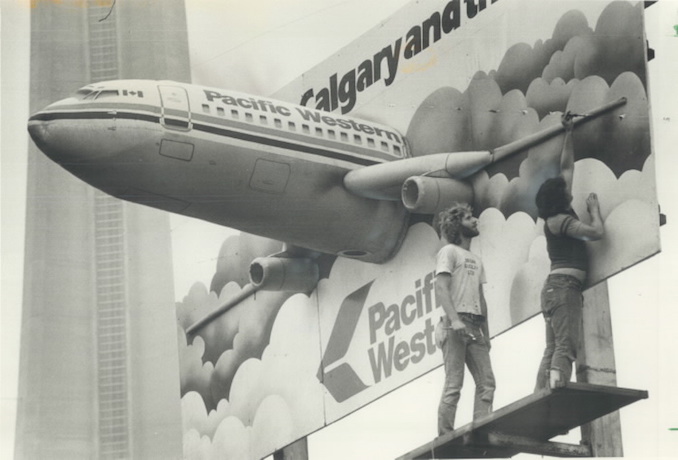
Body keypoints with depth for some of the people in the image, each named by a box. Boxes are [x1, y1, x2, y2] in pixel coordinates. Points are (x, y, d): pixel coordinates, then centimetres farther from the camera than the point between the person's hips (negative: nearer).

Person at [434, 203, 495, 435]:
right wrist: (454, 320, -23)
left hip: (475, 327, 7)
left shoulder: (476, 260, 25)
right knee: (454, 384, -11)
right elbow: (441, 289, -10)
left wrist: (486, 333, 14)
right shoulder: (449, 252, 2)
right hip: (456, 325, -7)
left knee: (486, 383, -2)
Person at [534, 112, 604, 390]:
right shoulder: (560, 220, -5)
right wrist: (593, 207, 4)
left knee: (552, 349, 0)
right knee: (565, 347, -20)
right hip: (564, 285, -10)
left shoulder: (559, 217, 20)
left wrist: (569, 134, 34)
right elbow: (596, 232, -15)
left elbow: (566, 168, 29)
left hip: (557, 287, 10)